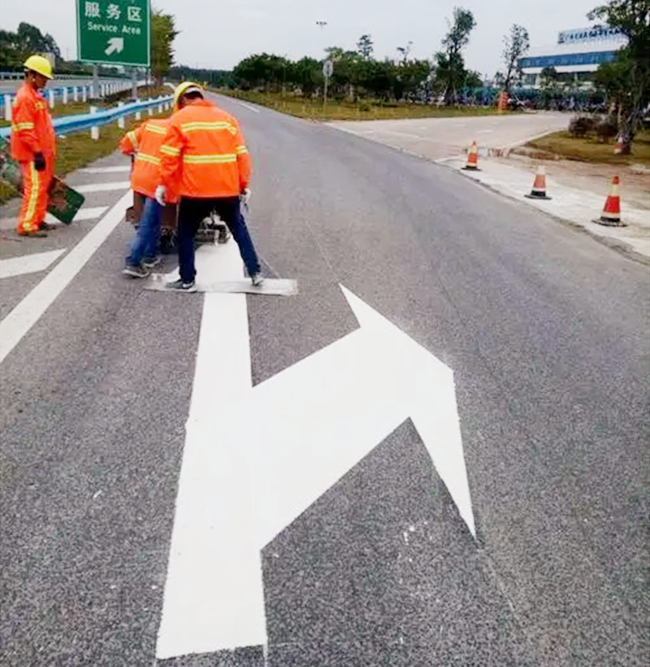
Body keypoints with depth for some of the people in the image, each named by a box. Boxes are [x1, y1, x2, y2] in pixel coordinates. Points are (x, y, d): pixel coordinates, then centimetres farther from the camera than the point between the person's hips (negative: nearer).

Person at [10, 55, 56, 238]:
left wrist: (47, 151, 22)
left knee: (43, 187, 15)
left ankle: (38, 220, 24)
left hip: (42, 152, 10)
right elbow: (25, 130, -22)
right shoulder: (24, 98, -17)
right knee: (35, 188, -8)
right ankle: (27, 226, -3)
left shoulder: (35, 96, 15)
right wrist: (37, 152, -23)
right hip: (32, 155, -10)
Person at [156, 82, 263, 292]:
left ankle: (187, 280, 15)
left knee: (186, 233, 13)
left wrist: (164, 184, 3)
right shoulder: (227, 118, 10)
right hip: (228, 188, 3)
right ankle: (255, 273, 18)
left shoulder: (180, 119, 0)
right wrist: (244, 185, 12)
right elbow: (242, 155, 7)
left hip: (195, 189, -3)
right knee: (239, 230, 18)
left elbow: (169, 156, -5)